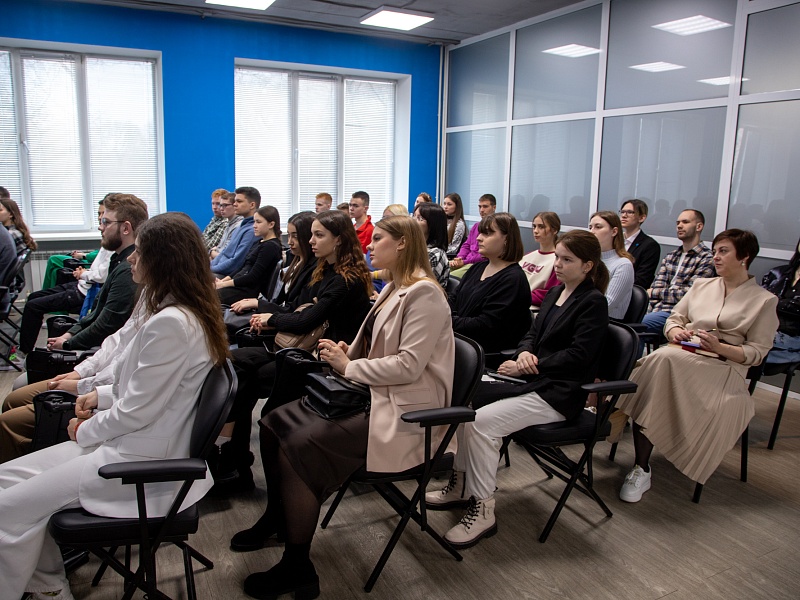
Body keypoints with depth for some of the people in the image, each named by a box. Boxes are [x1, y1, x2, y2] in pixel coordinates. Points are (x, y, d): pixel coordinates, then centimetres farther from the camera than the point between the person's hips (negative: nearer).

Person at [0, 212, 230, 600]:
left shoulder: (171, 323, -26)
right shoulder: (190, 312, 5)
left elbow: (136, 412, -21)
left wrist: (86, 431, -4)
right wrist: (102, 396, 8)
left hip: (144, 465, -10)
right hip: (138, 443, 10)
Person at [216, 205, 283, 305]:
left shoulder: (271, 246, -11)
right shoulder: (259, 242, 19)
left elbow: (253, 277, -16)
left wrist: (224, 284, -12)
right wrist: (222, 281, 6)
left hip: (251, 291, -9)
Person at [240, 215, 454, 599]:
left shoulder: (423, 293, -15)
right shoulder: (394, 289, 14)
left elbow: (408, 365, -23)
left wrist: (348, 366, -13)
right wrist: (346, 354, -1)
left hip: (401, 410, -10)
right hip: (369, 392, 10)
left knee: (298, 447, -22)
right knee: (273, 423, 2)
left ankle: (297, 568, -4)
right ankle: (277, 519, 23)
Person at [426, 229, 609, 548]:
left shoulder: (593, 303, -8)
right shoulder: (555, 292, 16)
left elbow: (577, 356, -17)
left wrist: (526, 366, -18)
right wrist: (524, 352, -7)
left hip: (559, 393, -8)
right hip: (534, 379, 9)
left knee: (484, 420, -25)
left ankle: (483, 511, -13)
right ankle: (461, 485, 6)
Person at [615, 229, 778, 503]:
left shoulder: (764, 300, 9)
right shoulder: (701, 285, 23)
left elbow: (757, 352, 2)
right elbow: (674, 318, 20)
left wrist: (720, 347, -15)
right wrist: (676, 332, -4)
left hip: (723, 368, -4)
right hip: (682, 356, 4)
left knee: (664, 360, -36)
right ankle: (641, 468, -31)